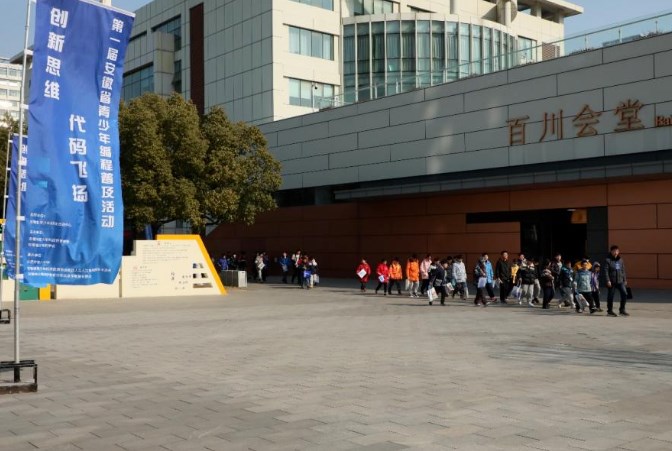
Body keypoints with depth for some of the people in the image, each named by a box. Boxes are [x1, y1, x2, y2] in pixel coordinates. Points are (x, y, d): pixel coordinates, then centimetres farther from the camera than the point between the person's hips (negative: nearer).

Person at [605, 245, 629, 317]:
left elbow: (623, 270, 16)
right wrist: (608, 281, -16)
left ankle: (622, 310, 6)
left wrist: (625, 280, 13)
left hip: (620, 281, 4)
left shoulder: (620, 260, 11)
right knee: (610, 296, 3)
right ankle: (610, 311, 15)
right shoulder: (608, 260, -5)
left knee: (624, 294, -5)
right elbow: (606, 271, -10)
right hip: (612, 282, -4)